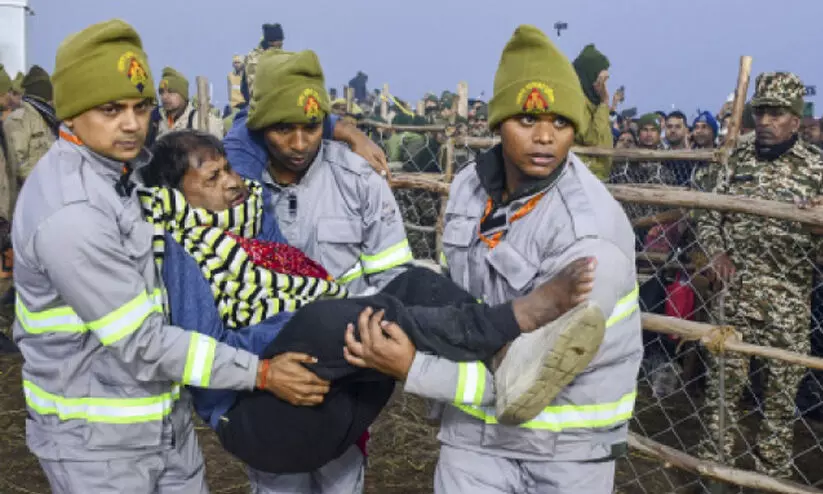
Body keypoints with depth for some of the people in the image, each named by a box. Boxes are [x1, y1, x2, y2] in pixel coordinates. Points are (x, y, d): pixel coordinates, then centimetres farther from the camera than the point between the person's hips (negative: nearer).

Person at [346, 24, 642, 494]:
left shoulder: (591, 234, -25)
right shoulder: (471, 185, -5)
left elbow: (538, 372, -25)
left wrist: (414, 369, -24)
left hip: (569, 443, -4)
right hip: (477, 425, 4)